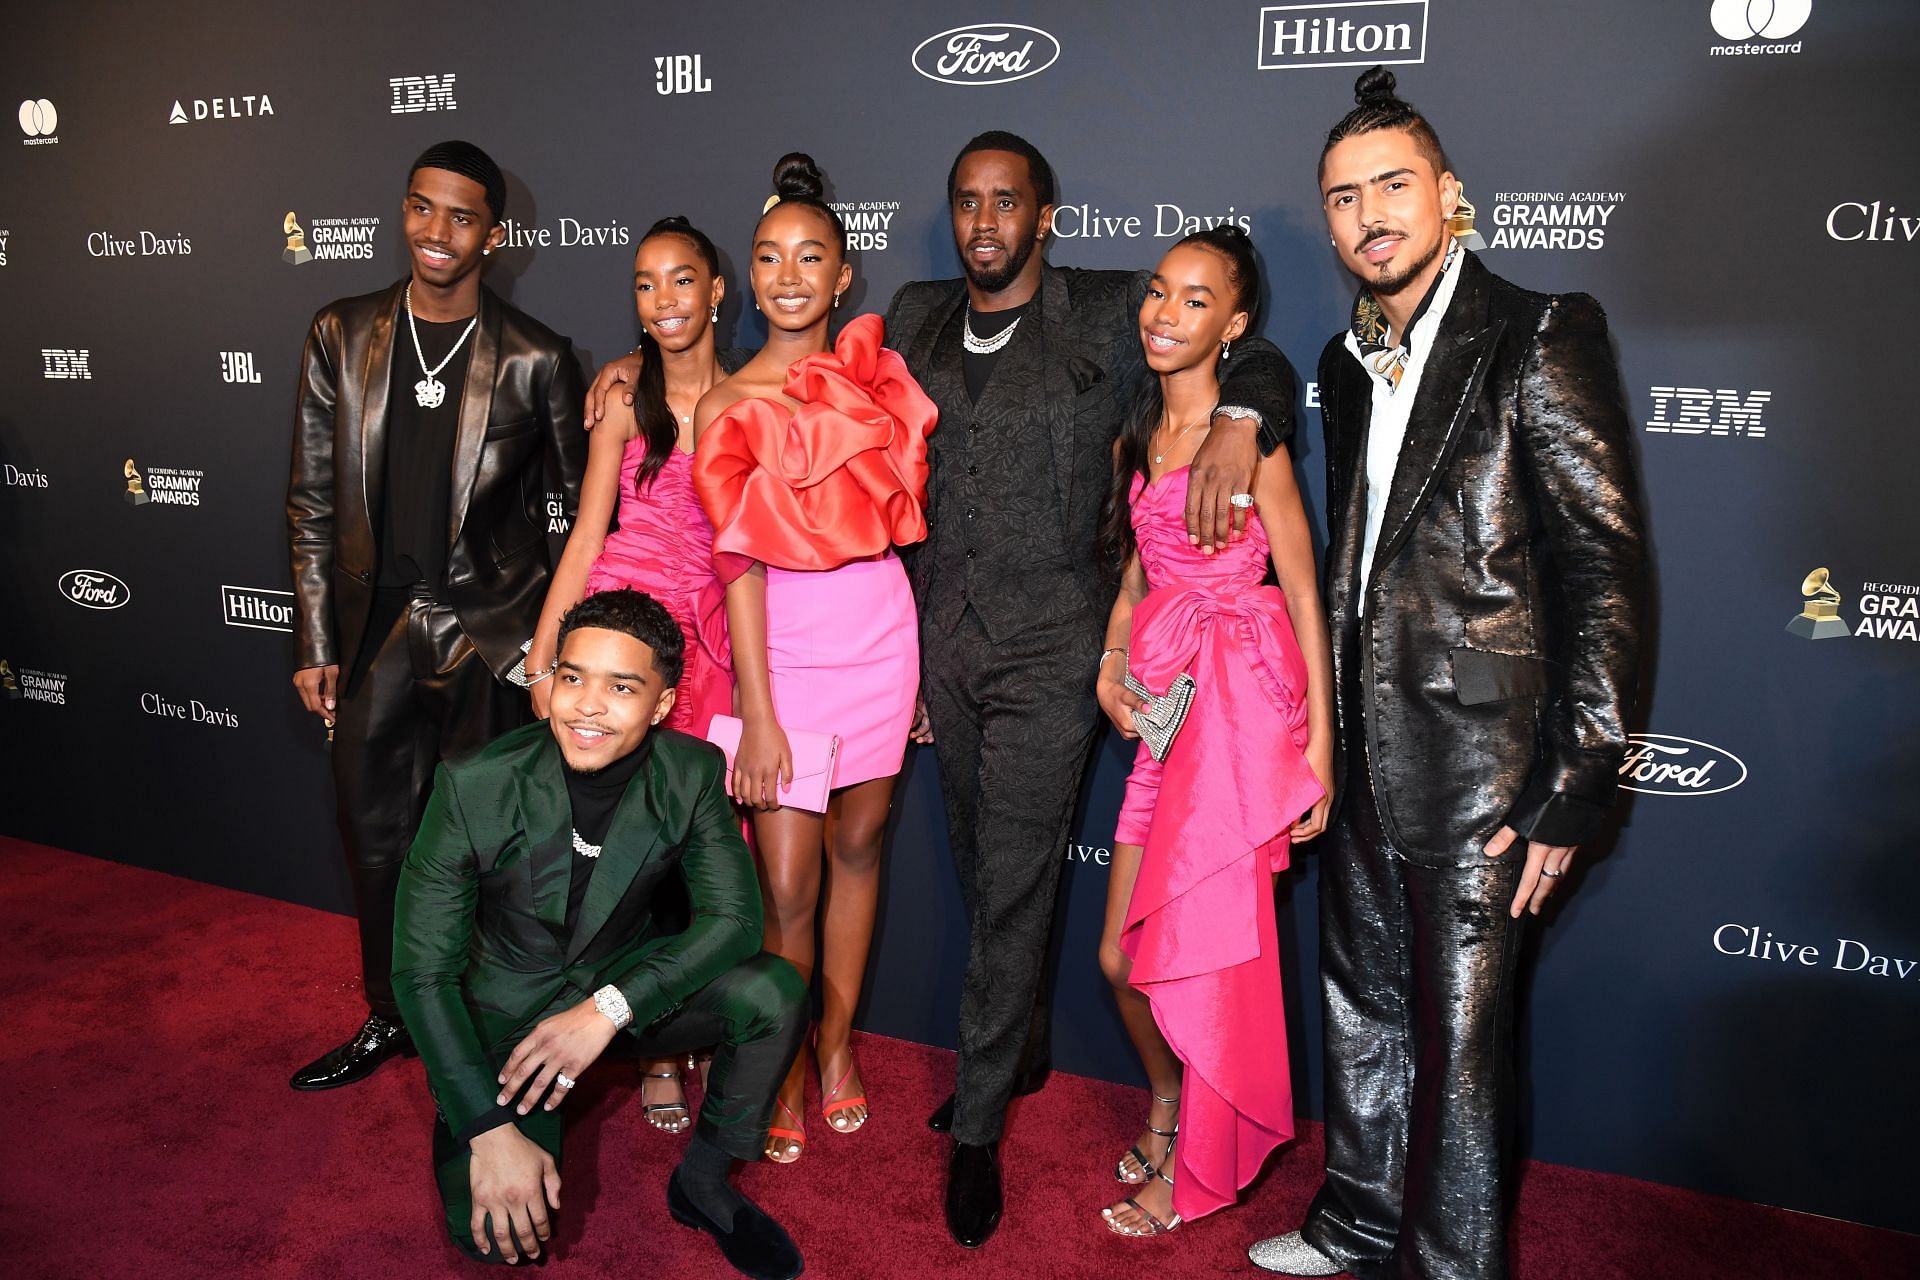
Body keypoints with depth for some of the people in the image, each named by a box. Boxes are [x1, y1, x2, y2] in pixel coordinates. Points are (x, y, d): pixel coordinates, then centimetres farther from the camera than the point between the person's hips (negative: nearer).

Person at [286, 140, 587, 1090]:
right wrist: (315, 644, 4)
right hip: (378, 630, 4)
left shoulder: (536, 360, -5)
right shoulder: (342, 336, 4)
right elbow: (313, 502, 6)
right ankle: (391, 1018, 37)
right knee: (377, 837, 16)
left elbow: (585, 501, 2)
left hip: (493, 635, -3)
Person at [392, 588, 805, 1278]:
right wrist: (492, 1132, -26)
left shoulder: (692, 774, -16)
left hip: (626, 983, 2)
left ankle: (702, 1184, -1)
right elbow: (422, 972, -18)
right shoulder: (474, 787, -22)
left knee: (775, 992, -24)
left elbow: (733, 919, -16)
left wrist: (610, 1007, -29)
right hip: (506, 1007, -2)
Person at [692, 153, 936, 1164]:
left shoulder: (874, 373, 4)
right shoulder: (728, 407, -4)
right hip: (785, 655, -3)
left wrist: (922, 664, 7)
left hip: (882, 642, 3)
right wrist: (756, 717, -11)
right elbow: (740, 565, -8)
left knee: (857, 847, 13)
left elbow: (899, 518, 10)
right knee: (787, 887, -1)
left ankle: (837, 1041, 33)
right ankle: (784, 1071, 23)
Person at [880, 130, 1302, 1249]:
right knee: (984, 873, 16)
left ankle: (979, 1128, 14)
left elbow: (1258, 357, 1)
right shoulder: (916, 317, 10)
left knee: (1013, 885, -2)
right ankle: (1025, 1053, 38)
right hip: (946, 641, 5)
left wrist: (1237, 422, -22)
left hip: (1050, 650, -4)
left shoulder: (1111, 315, -3)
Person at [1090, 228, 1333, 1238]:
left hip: (1241, 700, -6)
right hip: (1165, 704, 6)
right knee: (1122, 956, 7)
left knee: (1196, 950, 1)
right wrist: (1111, 668, 3)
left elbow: (1304, 596, -8)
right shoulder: (1136, 439, 13)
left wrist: (1318, 747, -11)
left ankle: (1193, 1169, 24)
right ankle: (1165, 1106, 38)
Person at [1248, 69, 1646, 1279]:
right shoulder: (1348, 361, 12)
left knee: (1462, 1040, 6)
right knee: (1362, 1008, 21)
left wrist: (1572, 786, -16)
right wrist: (1323, 741, 13)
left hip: (1480, 766, -7)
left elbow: (1607, 566, -14)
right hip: (1364, 757, 8)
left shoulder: (1541, 335, -10)